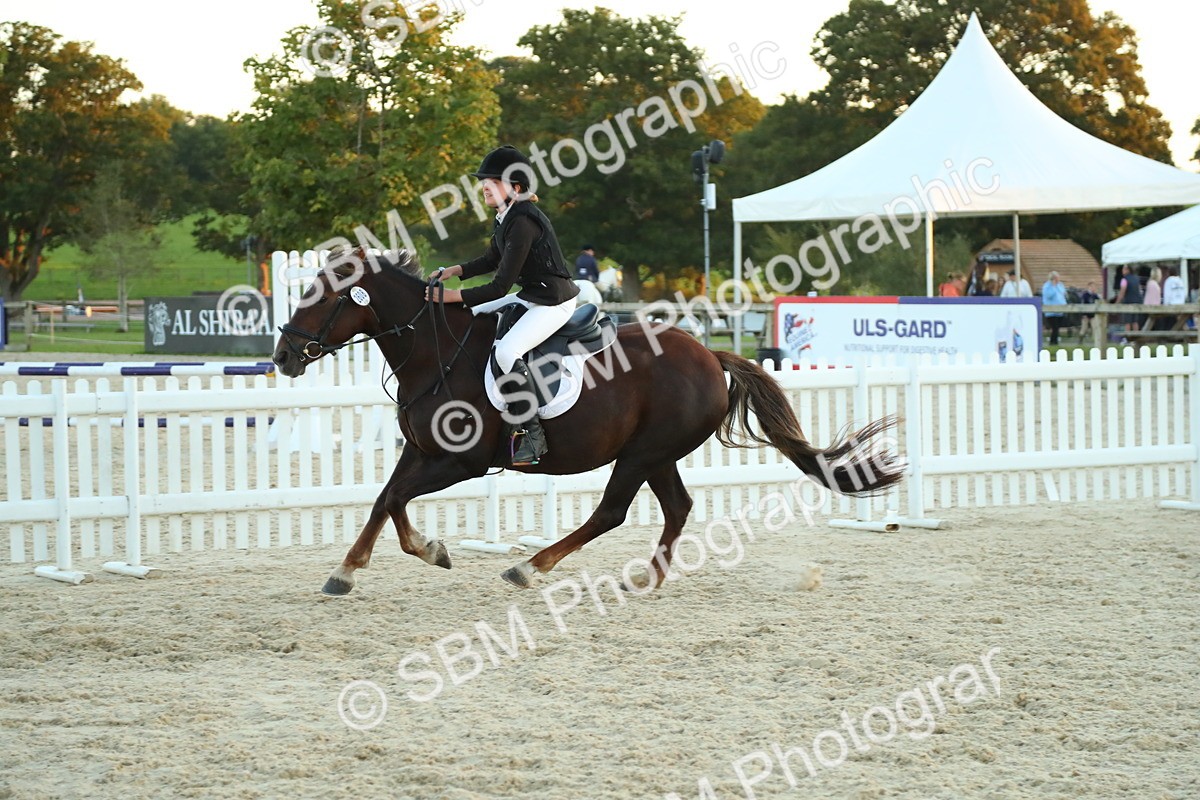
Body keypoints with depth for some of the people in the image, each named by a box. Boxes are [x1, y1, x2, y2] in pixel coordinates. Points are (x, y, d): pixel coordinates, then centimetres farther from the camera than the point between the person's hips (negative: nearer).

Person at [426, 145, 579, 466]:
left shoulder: (522, 223, -26)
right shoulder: (506, 217, 5)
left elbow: (500, 286, -26)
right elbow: (492, 260, 23)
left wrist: (453, 296, -23)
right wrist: (454, 271, 10)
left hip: (553, 303, -11)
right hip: (529, 295, 11)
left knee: (506, 352, -30)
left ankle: (531, 432, -21)